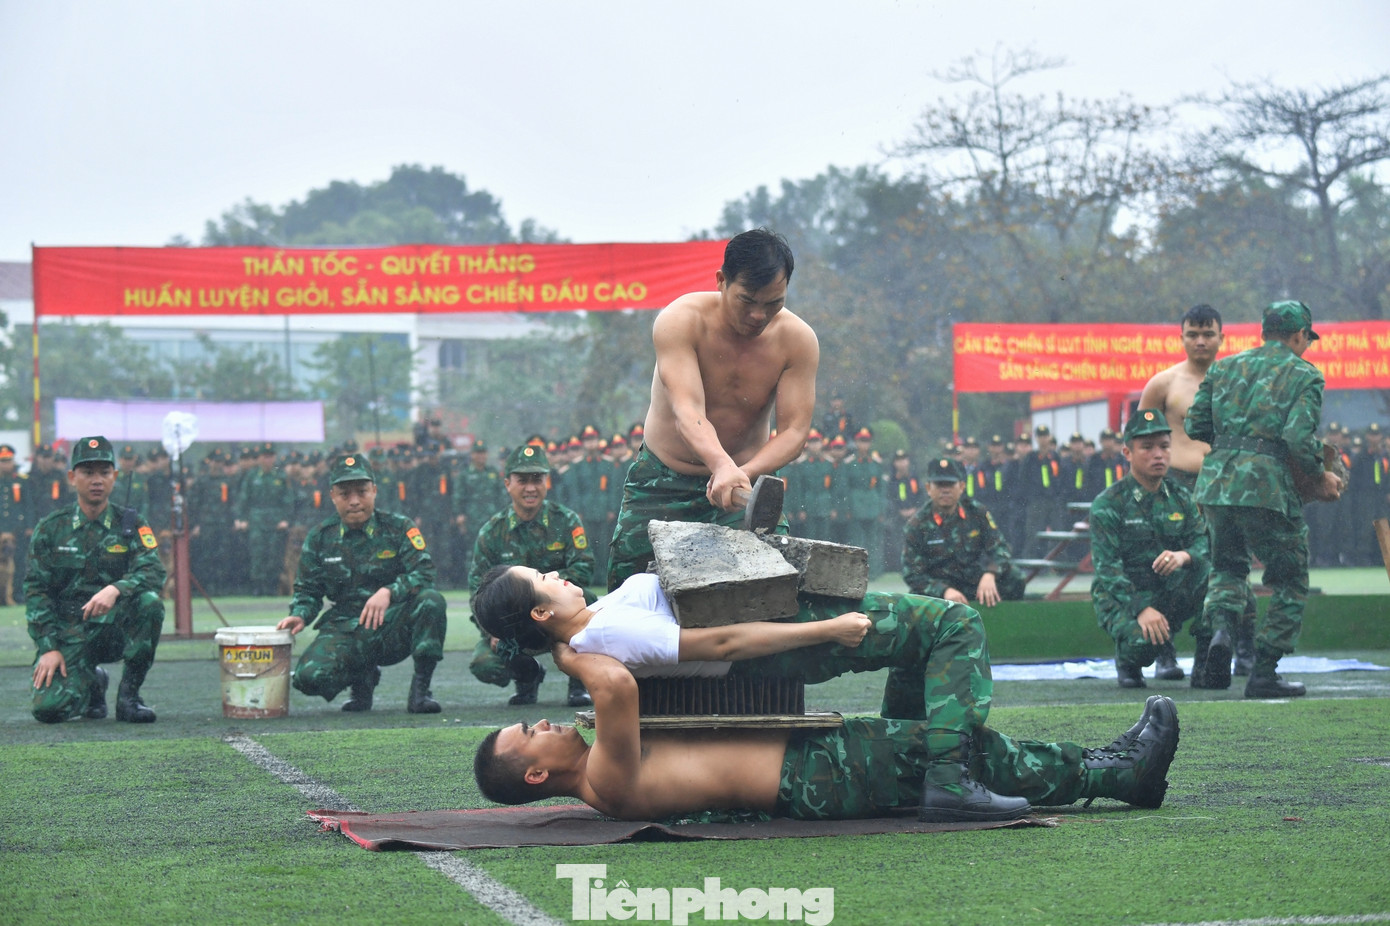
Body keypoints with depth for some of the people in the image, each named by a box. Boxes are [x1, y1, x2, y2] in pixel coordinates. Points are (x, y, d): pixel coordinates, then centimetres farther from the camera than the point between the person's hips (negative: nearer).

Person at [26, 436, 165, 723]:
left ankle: (128, 694, -13)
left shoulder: (131, 524, 2)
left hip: (116, 626, 0)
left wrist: (115, 589, -35)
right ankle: (92, 683, 16)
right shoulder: (51, 528, 3)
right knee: (49, 708, -23)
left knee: (149, 601, -32)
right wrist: (48, 648, -11)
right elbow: (36, 590, 1)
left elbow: (153, 571, -14)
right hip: (70, 634, 0)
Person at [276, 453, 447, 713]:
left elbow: (424, 572, -12)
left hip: (396, 626, -1)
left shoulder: (399, 528, -1)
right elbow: (307, 589, 13)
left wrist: (388, 592, -30)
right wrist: (300, 616, -9)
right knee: (309, 676, -26)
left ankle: (420, 687, -15)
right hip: (347, 631, 2)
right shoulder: (320, 538, 6)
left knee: (431, 600, -33)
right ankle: (362, 677, 11)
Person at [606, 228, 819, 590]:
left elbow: (794, 430, -19)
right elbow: (688, 413, -35)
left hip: (750, 478, 1)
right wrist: (723, 466, -55)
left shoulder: (798, 340, -14)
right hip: (663, 483, -1)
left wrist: (745, 473, -39)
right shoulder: (680, 320, -22)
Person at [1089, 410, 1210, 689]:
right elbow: (1108, 568, -15)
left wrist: (1184, 556, -31)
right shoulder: (1107, 504, -8)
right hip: (1123, 598, -4)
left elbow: (1205, 542, -5)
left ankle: (1207, 656, -9)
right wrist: (1141, 610, -28)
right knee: (1143, 641, -36)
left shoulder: (1180, 498, 7)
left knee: (1211, 568, -24)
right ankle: (1126, 660, 3)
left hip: (1172, 595, 4)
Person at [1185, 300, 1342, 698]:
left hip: (1216, 481, 5)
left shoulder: (1224, 367, 17)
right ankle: (1264, 672, 4)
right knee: (1289, 582, 10)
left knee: (1228, 566, 24)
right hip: (1268, 484, -5)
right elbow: (1299, 437, -11)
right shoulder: (1304, 375, 3)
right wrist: (1321, 477, 3)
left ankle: (1219, 628, -5)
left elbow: (1195, 426, 13)